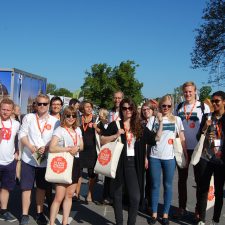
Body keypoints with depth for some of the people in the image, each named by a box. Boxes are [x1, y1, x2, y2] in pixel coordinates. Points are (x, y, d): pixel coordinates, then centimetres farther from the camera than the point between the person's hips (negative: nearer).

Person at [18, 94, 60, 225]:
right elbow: (22, 135, -1)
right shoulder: (29, 117, 2)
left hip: (45, 159, 1)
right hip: (29, 158, 0)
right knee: (26, 187, 4)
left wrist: (45, 148, -18)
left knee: (42, 187, 12)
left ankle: (40, 213, 26)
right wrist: (30, 147, -16)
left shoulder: (55, 121, 0)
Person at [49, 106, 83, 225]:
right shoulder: (59, 130, -10)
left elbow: (82, 146, 14)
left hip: (75, 163, 6)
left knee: (69, 195, 12)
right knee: (59, 197, -7)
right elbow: (52, 148, -22)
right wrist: (69, 149, -23)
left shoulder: (78, 130, 11)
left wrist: (76, 148, -8)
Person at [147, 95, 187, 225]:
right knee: (155, 185, 7)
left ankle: (165, 214, 19)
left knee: (168, 186, 7)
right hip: (154, 157, 0)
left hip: (170, 157, 0)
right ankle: (154, 213, 18)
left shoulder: (177, 119, 6)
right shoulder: (153, 119, 5)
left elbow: (182, 139, 8)